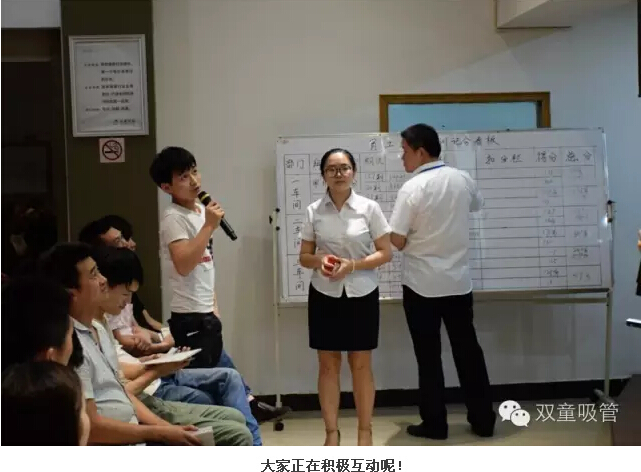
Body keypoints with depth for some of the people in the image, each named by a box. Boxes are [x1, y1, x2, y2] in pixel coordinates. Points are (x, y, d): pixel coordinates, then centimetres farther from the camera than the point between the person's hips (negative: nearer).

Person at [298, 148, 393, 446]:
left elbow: (385, 253, -3)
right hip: (324, 296, 1)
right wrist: (319, 260, -17)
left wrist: (353, 265, -18)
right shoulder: (313, 211, 0)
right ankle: (331, 432, 18)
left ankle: (364, 431, 19)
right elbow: (304, 256, 6)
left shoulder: (369, 208, -4)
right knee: (328, 365, 6)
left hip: (361, 295, -1)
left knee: (361, 365, 6)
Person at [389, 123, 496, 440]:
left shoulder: (412, 188, -15)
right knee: (468, 350, 13)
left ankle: (434, 424, 12)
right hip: (458, 281, 5)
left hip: (422, 284, -5)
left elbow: (397, 242, -14)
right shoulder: (462, 180, 1)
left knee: (428, 356, 5)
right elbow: (476, 204, 25)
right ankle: (483, 420, 19)